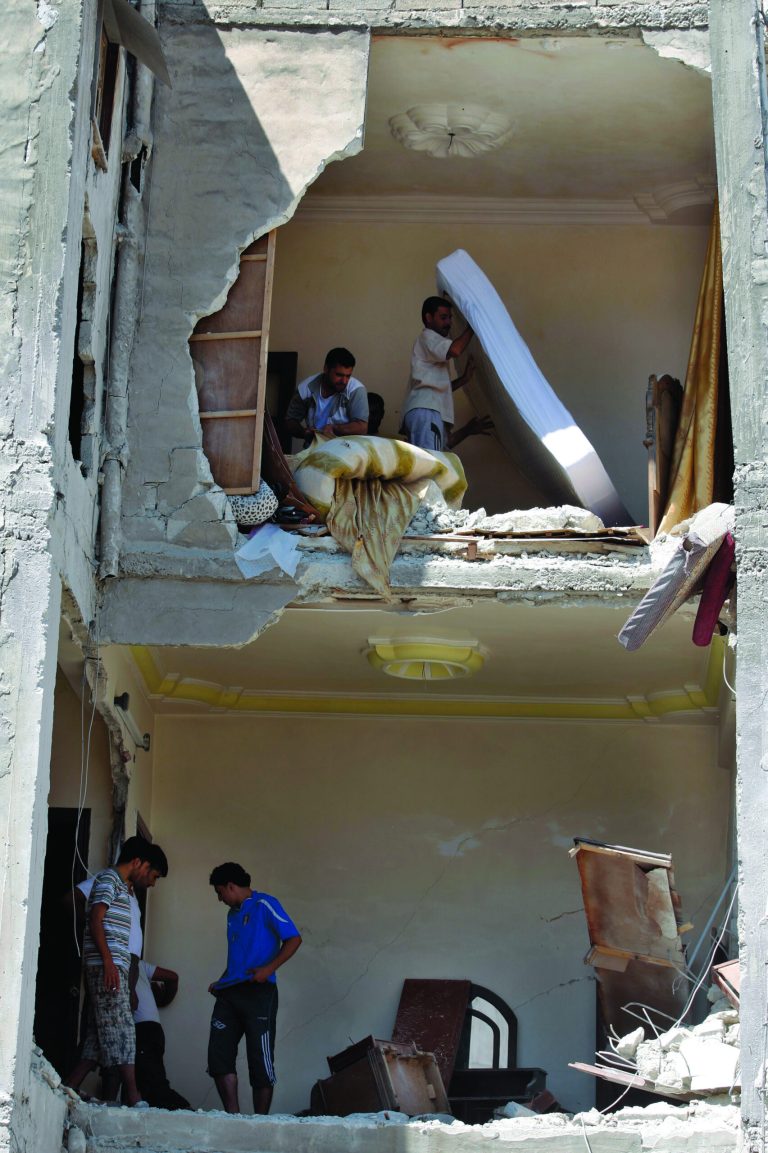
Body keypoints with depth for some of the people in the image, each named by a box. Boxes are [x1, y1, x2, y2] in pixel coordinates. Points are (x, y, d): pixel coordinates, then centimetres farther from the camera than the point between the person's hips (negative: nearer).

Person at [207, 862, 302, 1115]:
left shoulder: (264, 905, -1)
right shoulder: (232, 914, 23)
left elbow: (293, 939, -9)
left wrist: (269, 968, -19)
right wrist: (220, 982, 16)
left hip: (258, 992, -8)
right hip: (229, 994, 8)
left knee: (260, 1061, -5)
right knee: (219, 1054, -6)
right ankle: (233, 1115, -5)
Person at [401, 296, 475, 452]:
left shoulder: (433, 342, 34)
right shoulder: (427, 337, 5)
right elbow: (455, 350, -15)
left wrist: (464, 378, 20)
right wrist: (471, 327, -2)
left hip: (431, 412, 10)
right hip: (425, 412, -10)